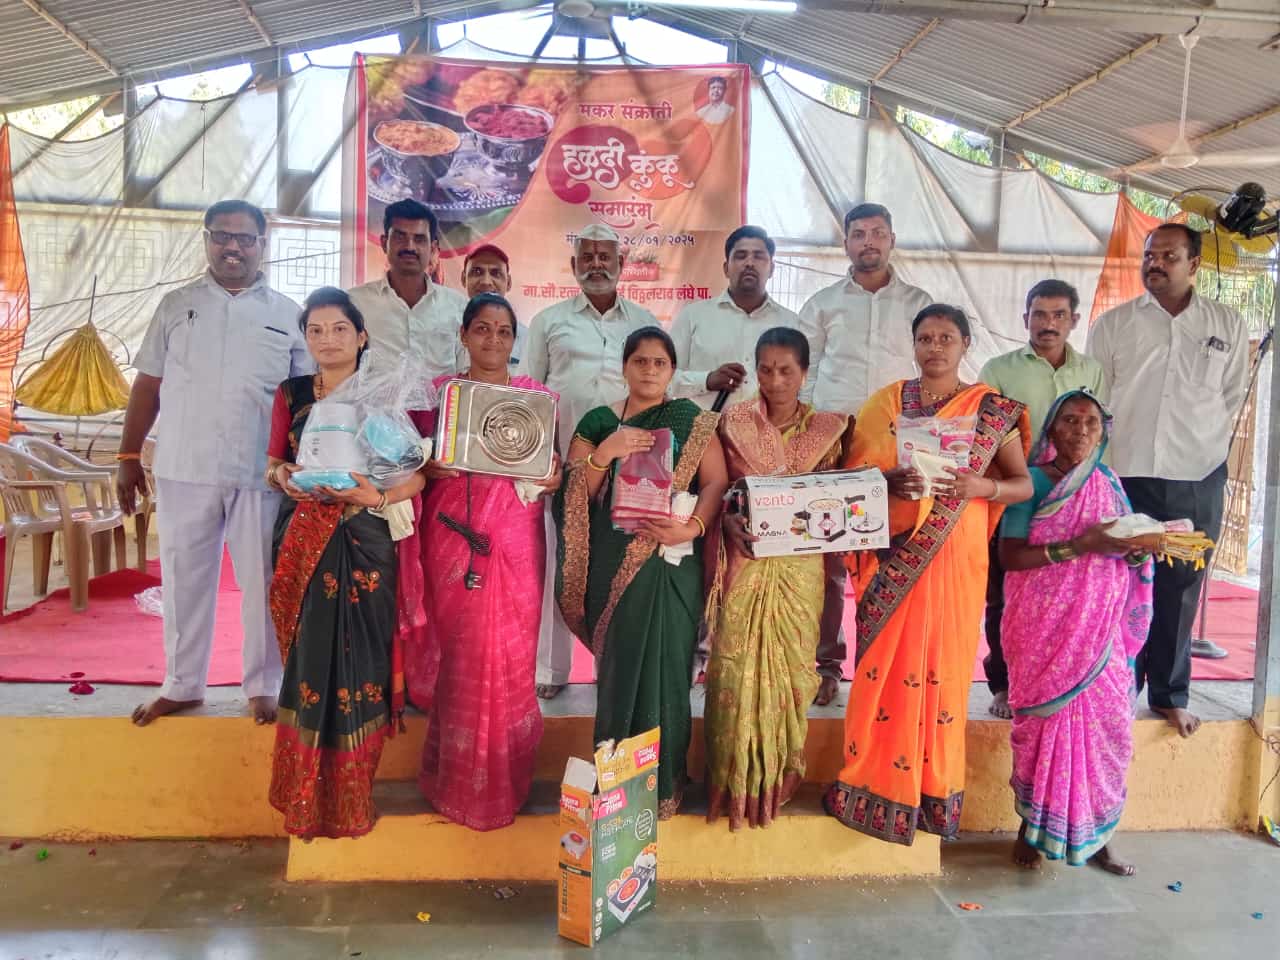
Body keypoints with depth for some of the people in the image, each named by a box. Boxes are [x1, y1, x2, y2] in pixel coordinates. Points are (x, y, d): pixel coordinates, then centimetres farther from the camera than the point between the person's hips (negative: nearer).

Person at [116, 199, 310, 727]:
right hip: (183, 470, 2)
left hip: (261, 473, -1)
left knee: (262, 583, 5)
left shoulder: (286, 314, 5)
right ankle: (182, 684, 25)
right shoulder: (176, 305, 9)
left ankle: (263, 686, 20)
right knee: (185, 580, 10)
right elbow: (148, 385, 10)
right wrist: (128, 455, 6)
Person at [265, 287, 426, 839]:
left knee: (357, 659, -4)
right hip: (303, 544, 2)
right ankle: (306, 802, 18)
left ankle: (351, 802, 12)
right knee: (309, 661, 2)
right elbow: (272, 464, 13)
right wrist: (282, 476, -9)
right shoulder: (290, 395, 10)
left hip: (364, 545, -2)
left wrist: (374, 495, -19)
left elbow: (417, 473, -3)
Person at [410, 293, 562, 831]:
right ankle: (457, 782, 20)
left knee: (511, 657, 1)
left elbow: (551, 466, 12)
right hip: (452, 537, 0)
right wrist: (430, 467, -12)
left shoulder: (539, 395, 9)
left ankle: (502, 785, 19)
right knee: (457, 655, 2)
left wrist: (553, 478, -9)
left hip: (514, 539, 0)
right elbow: (420, 466, 9)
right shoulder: (438, 392, 8)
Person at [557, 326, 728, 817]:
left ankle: (664, 783, 14)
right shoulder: (598, 421, 9)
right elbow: (574, 493, 3)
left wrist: (691, 527, -21)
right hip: (613, 565, 1)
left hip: (671, 563, -1)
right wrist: (606, 451, -13)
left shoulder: (693, 422, 6)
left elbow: (715, 483, -4)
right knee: (621, 663, 4)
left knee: (664, 665, 0)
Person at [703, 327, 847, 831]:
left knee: (789, 668, 6)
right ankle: (736, 783, 15)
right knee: (738, 668, -1)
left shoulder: (825, 430, 5)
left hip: (799, 566, 1)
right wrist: (729, 522, -17)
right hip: (744, 560, -1)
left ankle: (776, 781, 23)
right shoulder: (733, 423, 1)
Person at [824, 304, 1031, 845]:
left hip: (954, 559, -1)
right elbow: (852, 475, 3)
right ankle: (875, 781, 15)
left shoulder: (991, 410, 4)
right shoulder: (883, 404, 6)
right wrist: (890, 480, -17)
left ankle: (933, 788, 18)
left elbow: (1025, 484, 2)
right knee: (885, 664, 2)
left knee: (943, 666, 3)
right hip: (891, 560, 1)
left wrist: (981, 485, -18)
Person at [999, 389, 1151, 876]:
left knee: (1106, 723, 5)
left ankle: (1092, 833, 19)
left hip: (1100, 627, 5)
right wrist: (1079, 546, -21)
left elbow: (1125, 554, 15)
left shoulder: (1110, 485, 10)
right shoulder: (1032, 482, -6)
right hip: (1045, 626, -4)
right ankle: (1032, 826, 18)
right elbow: (1009, 556, -15)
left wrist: (1137, 550, -7)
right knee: (1047, 721, 1)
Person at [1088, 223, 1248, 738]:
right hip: (1126, 478, -1)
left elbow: (1232, 397, 13)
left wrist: (1202, 448, 8)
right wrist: (1118, 452, 2)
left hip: (1197, 483, 1)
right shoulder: (1113, 324, 3)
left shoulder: (1228, 325, 7)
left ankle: (1170, 695, 22)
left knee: (1180, 591, 8)